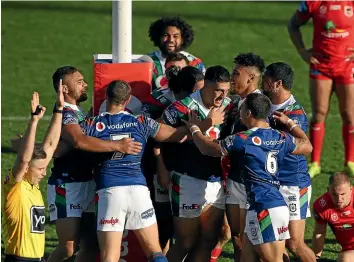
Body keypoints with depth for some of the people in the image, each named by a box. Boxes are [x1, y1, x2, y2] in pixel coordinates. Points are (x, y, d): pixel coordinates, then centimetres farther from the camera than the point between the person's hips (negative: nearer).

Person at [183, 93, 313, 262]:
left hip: (264, 209, -8)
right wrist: (289, 123, 39)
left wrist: (194, 128, 21)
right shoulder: (280, 138, 10)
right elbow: (307, 146, 29)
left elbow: (207, 148, 2)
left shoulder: (243, 140, -9)